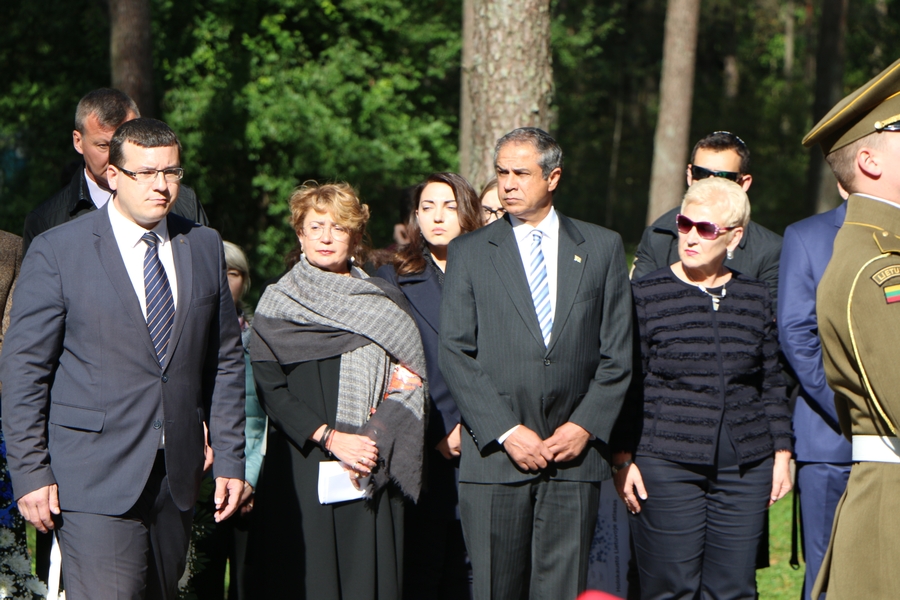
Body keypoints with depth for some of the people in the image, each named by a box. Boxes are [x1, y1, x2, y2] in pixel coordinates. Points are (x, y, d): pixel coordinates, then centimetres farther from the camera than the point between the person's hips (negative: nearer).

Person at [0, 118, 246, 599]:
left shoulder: (205, 247, 10)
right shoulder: (57, 251, -3)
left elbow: (225, 360, 14)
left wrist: (230, 457, 9)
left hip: (177, 475, 5)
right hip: (94, 478, -4)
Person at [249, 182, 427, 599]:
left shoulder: (386, 303, 13)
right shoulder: (277, 304, 6)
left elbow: (409, 383, 8)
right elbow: (270, 391, -3)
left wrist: (376, 441, -8)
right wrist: (330, 438, -14)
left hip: (373, 469, 2)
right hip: (304, 467, -2)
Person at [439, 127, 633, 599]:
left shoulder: (602, 248, 10)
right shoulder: (469, 253, 7)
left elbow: (617, 354, 8)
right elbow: (455, 356, 0)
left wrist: (586, 426, -5)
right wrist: (506, 432, -9)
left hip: (574, 454, 1)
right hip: (494, 456, -1)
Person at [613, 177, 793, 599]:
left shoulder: (755, 299, 10)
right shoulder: (646, 295, 1)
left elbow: (772, 385, 16)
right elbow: (626, 386, 1)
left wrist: (782, 453, 11)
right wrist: (623, 458, -4)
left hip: (745, 471, 3)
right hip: (666, 468, -3)